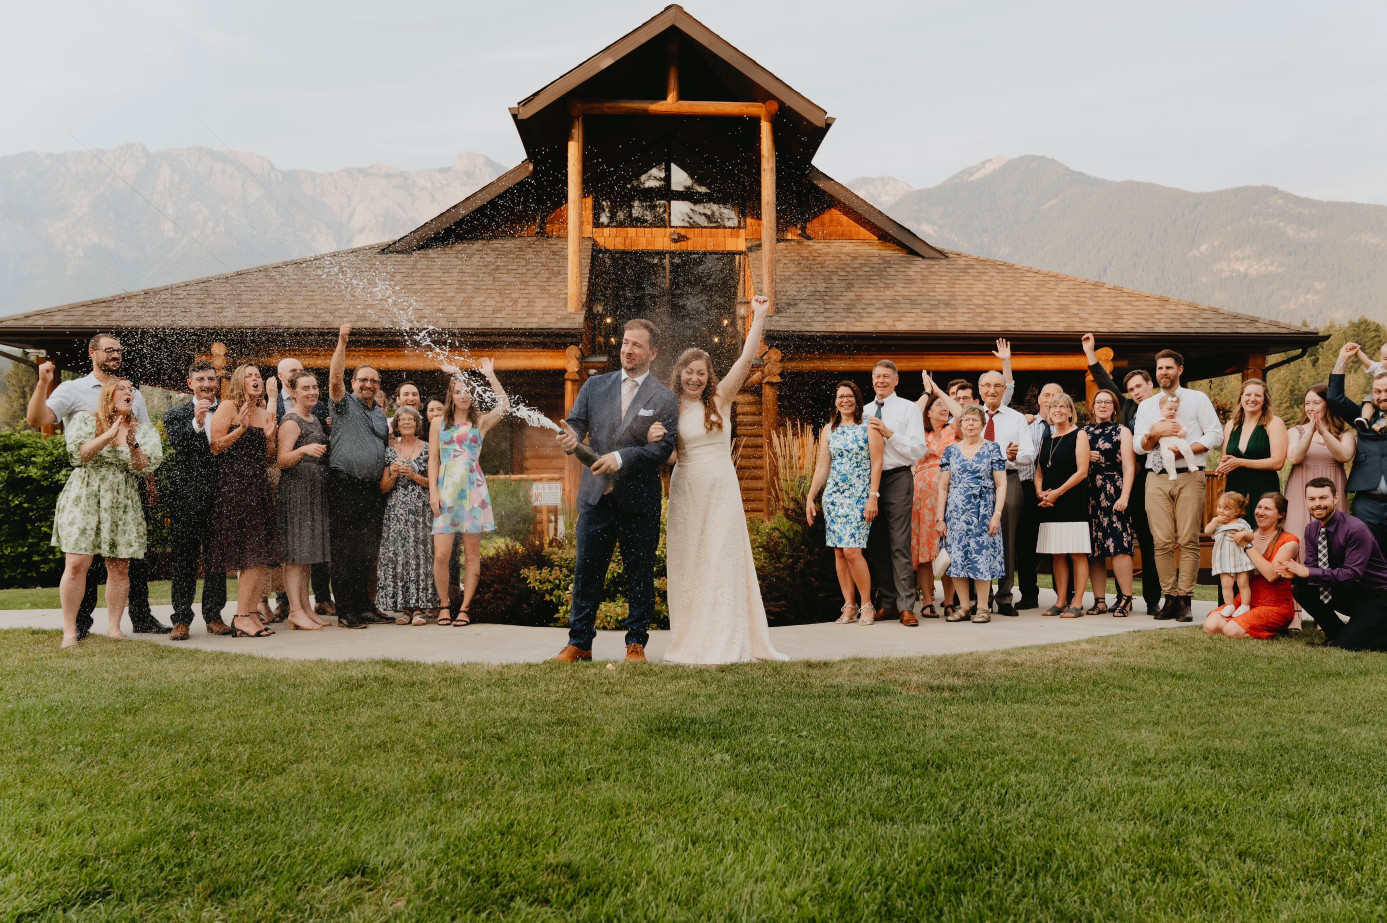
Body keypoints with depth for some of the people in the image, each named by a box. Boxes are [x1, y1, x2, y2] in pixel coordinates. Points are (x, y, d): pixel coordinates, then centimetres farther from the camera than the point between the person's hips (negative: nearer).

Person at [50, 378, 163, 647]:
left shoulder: (142, 430, 10)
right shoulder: (84, 420, 6)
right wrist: (108, 436, -20)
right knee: (76, 564, -9)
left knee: (120, 568, 0)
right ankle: (69, 630, -1)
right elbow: (79, 454, -9)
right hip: (84, 497, -2)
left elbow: (144, 467, -1)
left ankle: (114, 627, 11)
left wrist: (133, 445, -18)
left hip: (123, 503, 2)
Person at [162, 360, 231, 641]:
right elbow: (178, 446, -11)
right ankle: (182, 620, 5)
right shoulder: (176, 415, 7)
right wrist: (196, 423, -24)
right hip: (187, 499, -1)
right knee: (184, 559, 0)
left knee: (217, 558, 6)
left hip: (219, 498, 2)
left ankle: (214, 615, 15)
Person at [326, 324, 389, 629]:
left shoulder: (381, 414, 20)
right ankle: (345, 612, -3)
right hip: (344, 486, -6)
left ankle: (364, 607, 17)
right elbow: (335, 378, -14)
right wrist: (342, 342, -21)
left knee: (367, 552, 9)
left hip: (372, 490, 6)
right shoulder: (345, 404, 3)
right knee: (344, 551, -5)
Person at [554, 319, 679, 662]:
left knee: (640, 575, 7)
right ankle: (579, 643, 16)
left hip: (640, 502, -2)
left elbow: (663, 447, -9)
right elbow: (576, 421, 5)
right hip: (596, 496, 2)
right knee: (586, 572, 6)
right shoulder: (595, 385, 11)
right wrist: (570, 437, -19)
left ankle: (636, 643, 19)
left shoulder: (665, 398, 1)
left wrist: (621, 457, -20)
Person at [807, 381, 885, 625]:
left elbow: (876, 463, -5)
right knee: (838, 552, 2)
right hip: (833, 495, 5)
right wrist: (810, 498, 9)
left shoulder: (868, 427, 0)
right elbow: (822, 467, 13)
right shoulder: (829, 430, 13)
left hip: (859, 495, -5)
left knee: (852, 550, -14)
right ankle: (849, 606, 9)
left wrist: (874, 497, -12)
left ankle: (866, 605, 0)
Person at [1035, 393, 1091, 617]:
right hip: (1049, 505, 6)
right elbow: (1039, 472, 17)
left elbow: (1082, 472, -10)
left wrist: (1057, 492, -14)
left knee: (1077, 554, -4)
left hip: (1073, 502, -6)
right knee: (1057, 554, 7)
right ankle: (1061, 602, 12)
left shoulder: (1079, 435, -1)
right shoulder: (1047, 439, 17)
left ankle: (1077, 603, -2)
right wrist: (1040, 492, -2)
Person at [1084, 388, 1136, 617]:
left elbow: (1129, 466, -2)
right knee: (1093, 549, 1)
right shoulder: (1084, 433, 17)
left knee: (1118, 545, -12)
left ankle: (1126, 599, -7)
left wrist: (1125, 496, -13)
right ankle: (1099, 600, 5)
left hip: (1114, 493, -4)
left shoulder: (1122, 431, 6)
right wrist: (1085, 458, -1)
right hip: (1088, 494, 4)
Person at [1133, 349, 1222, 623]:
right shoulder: (1146, 406, 18)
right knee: (1162, 542, -3)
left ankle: (1186, 600, -4)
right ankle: (1170, 598, 2)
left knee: (1188, 541, -7)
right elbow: (1138, 445, 10)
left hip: (1189, 477, -3)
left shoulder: (1197, 399, 9)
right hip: (1157, 479, 3)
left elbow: (1214, 434, 0)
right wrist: (1156, 433, -10)